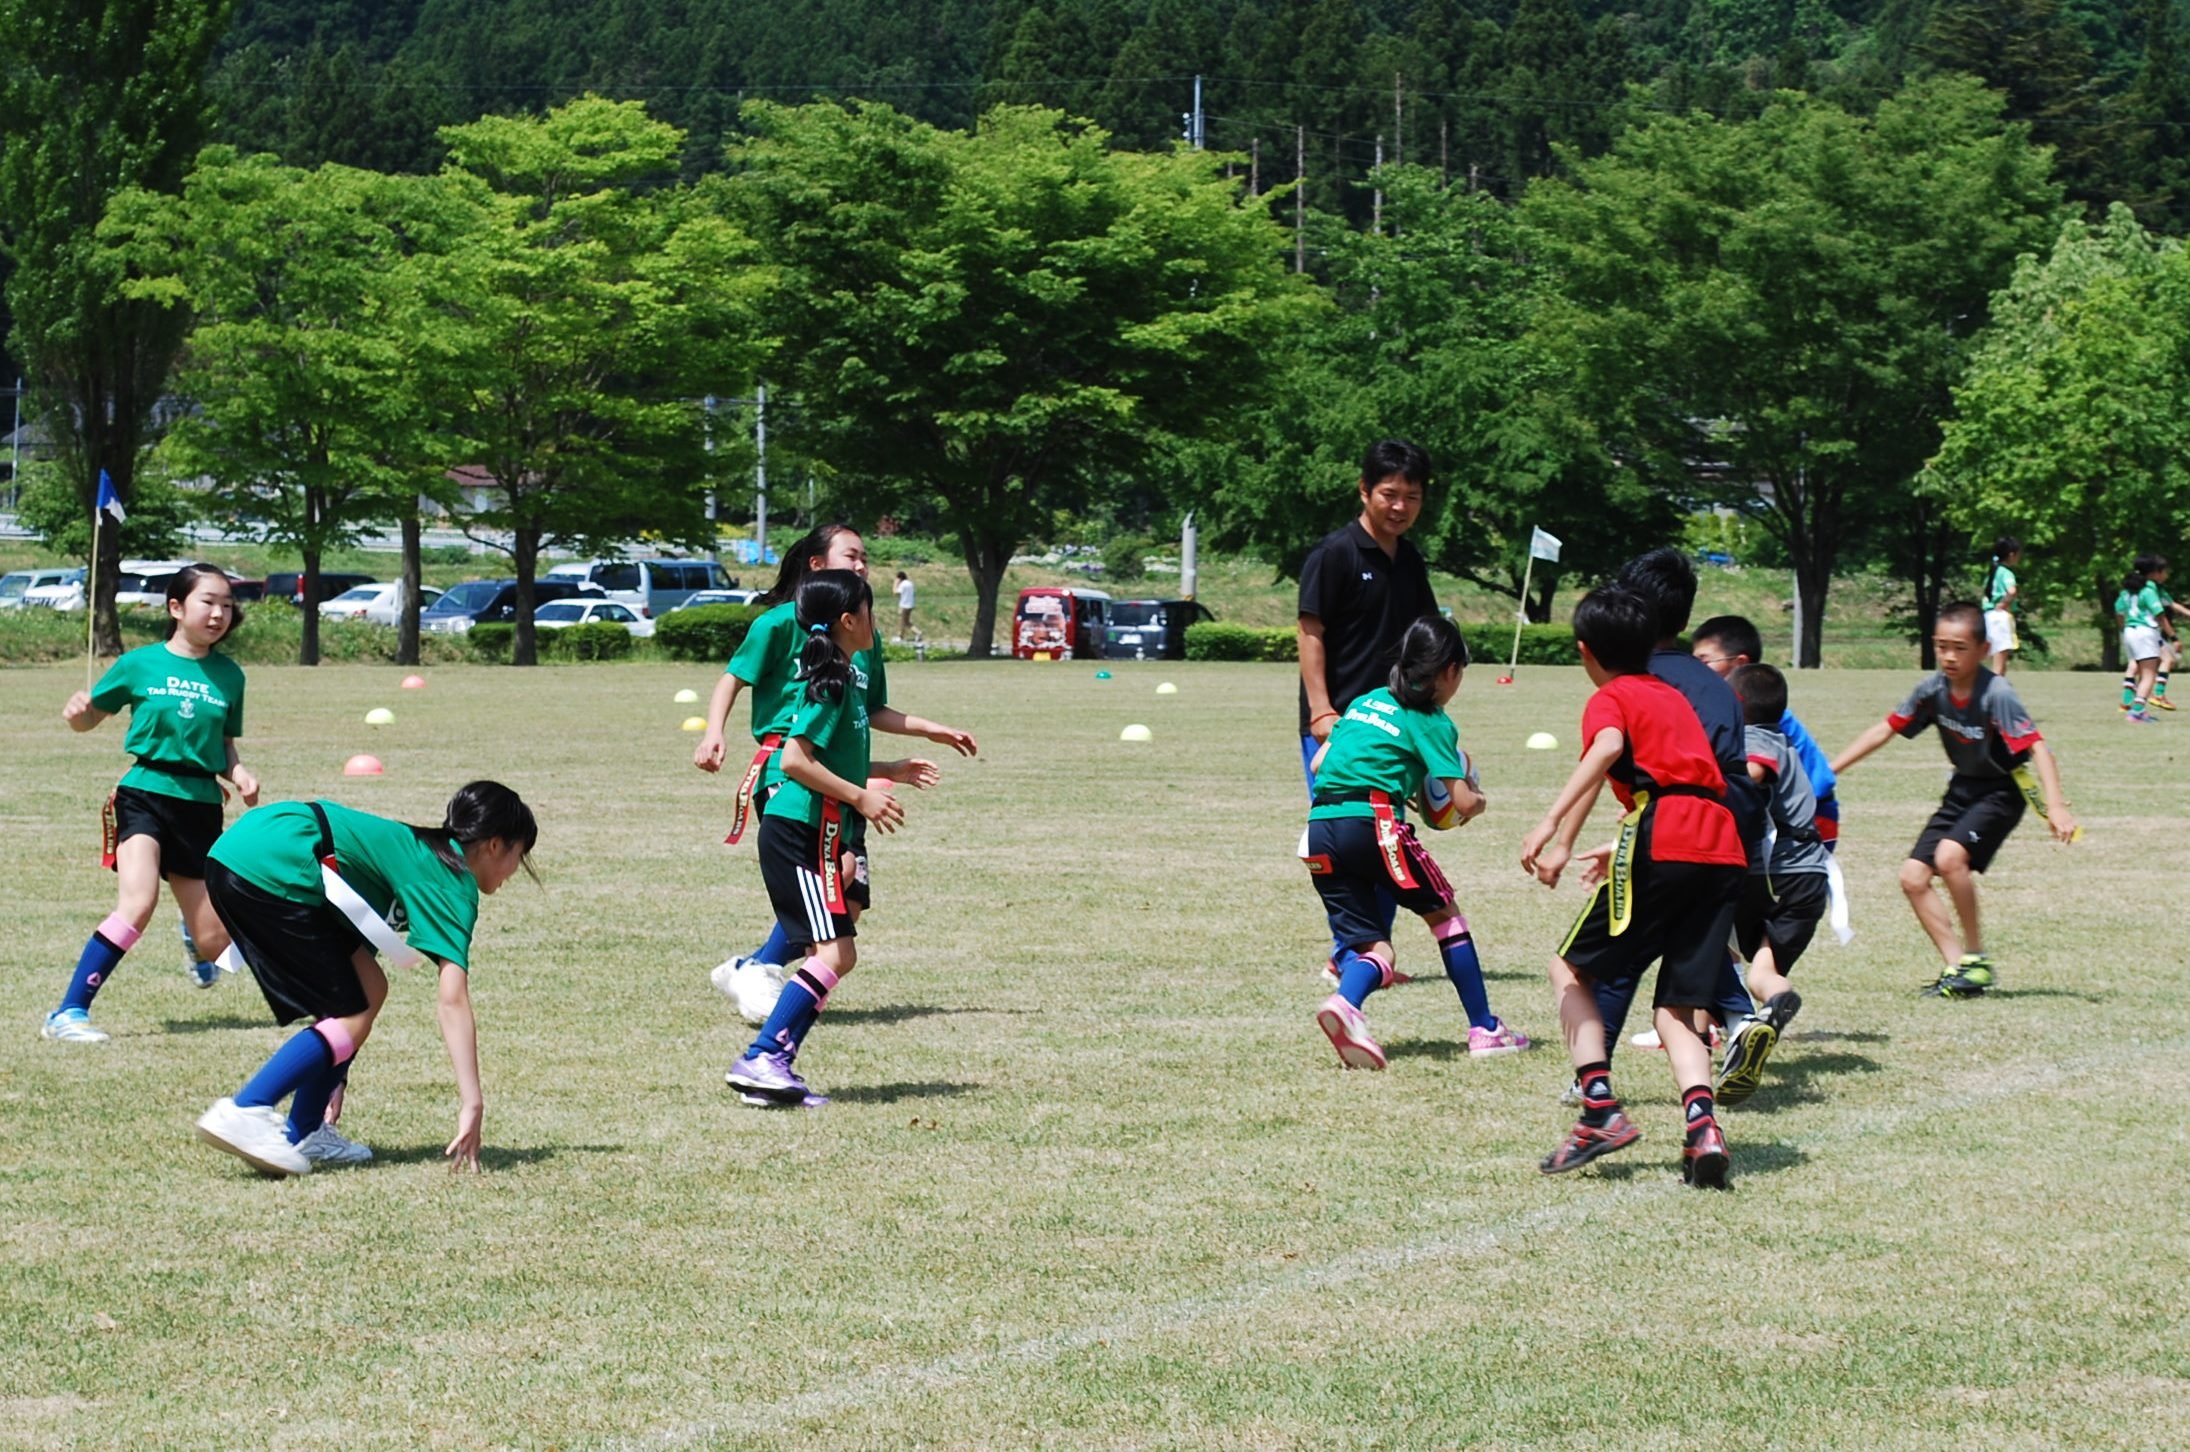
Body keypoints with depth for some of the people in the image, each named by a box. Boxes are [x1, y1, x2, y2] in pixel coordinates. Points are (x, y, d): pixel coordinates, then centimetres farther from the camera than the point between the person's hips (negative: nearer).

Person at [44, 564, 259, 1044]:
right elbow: (89, 718, 9)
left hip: (202, 805, 3)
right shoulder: (140, 664, -1)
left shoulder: (229, 675, 6)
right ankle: (68, 1013, -23)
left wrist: (240, 775, -6)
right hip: (146, 793, -3)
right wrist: (77, 712, -13)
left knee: (215, 943, 6)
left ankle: (193, 930, 47)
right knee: (138, 903, -29)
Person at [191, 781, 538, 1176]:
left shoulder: (418, 851, 26)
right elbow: (453, 1000, -9)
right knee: (353, 1016, -2)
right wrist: (472, 1104, -12)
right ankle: (242, 1114, -12)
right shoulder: (454, 883, 0)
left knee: (369, 989, 14)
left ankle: (303, 1135, 13)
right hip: (271, 872, -9)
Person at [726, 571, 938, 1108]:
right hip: (802, 832, -10)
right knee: (833, 951, -14)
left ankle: (774, 1067, 6)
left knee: (838, 954, 8)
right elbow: (795, 760, -21)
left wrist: (888, 772, 28)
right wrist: (861, 797, -17)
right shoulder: (831, 680, -14)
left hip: (816, 836, 10)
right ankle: (761, 1059, -17)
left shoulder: (843, 677, 17)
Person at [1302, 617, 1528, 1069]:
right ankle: (1484, 1031, 19)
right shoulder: (1432, 722, 5)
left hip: (1319, 830, 5)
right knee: (1443, 912, 15)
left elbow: (1319, 763, 22)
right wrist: (1476, 801, 22)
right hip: (1373, 822, -5)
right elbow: (1463, 801, 0)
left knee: (1373, 946, 8)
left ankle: (1344, 1002, -25)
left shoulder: (1366, 701, 22)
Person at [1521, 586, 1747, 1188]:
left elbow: (1607, 749, -17)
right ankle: (1701, 1123, -17)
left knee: (1571, 970, 9)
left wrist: (1553, 829, -25)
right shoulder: (1672, 697, 29)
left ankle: (1600, 1110, -5)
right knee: (1679, 1008, 8)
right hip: (1725, 849, 6)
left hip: (1662, 845, -6)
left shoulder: (1610, 699, 7)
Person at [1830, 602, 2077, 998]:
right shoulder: (1934, 689, -7)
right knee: (1913, 877, -2)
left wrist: (2055, 805, -45)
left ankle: (1976, 957, -13)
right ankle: (1957, 967, 2)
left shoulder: (1996, 695, -25)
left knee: (1949, 857, -29)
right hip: (1962, 788, 7)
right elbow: (1886, 730, 3)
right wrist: (1828, 771, 3)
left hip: (2000, 791, -7)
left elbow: (2036, 747, -32)